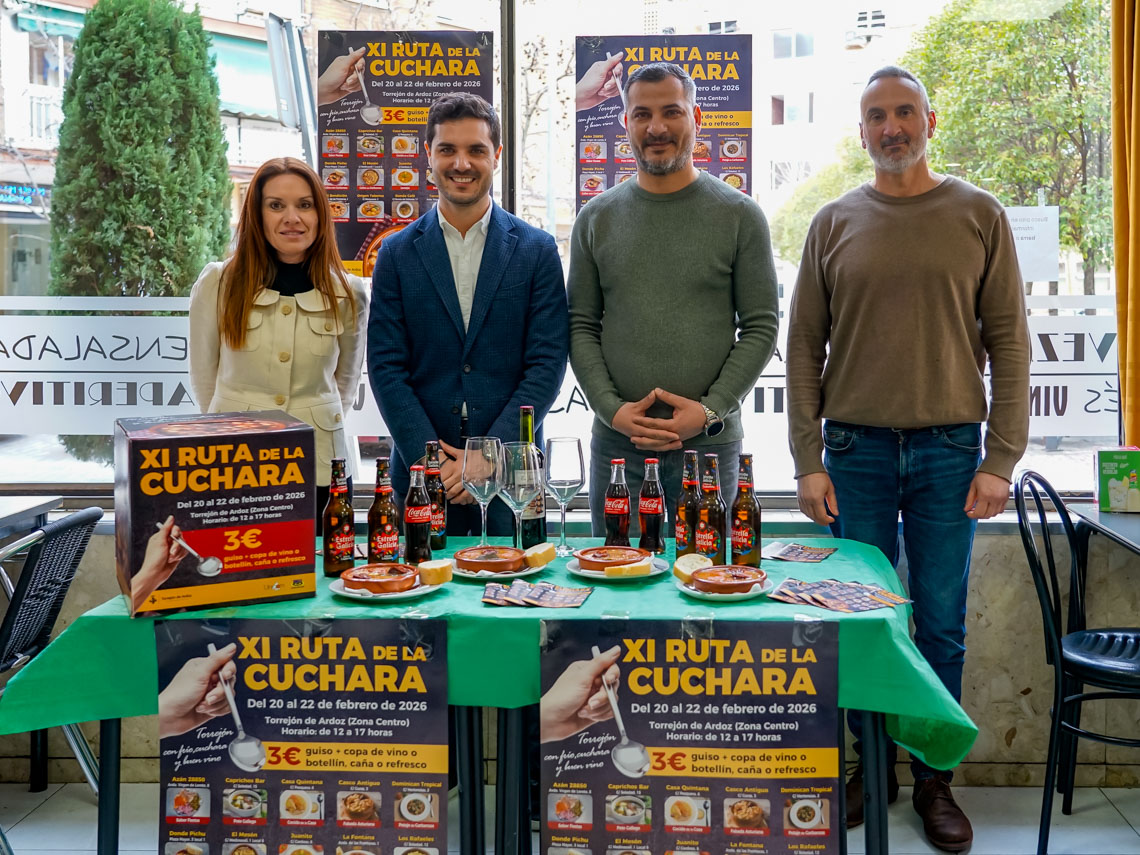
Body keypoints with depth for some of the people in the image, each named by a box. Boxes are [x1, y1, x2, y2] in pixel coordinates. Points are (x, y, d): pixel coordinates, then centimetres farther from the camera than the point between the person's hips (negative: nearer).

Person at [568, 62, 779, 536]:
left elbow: (761, 328, 0)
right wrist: (612, 408, -8)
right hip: (616, 442, 2)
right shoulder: (597, 219, 7)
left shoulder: (739, 216, 2)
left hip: (711, 442, -1)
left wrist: (710, 410, -11)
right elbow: (581, 326, 6)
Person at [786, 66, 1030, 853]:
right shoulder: (834, 224, 7)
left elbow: (1008, 340, 2)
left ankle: (934, 779, 20)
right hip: (856, 449, 1)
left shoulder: (979, 216, 5)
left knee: (942, 626, 6)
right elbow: (805, 346, 5)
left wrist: (1002, 458, -5)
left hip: (950, 448, 0)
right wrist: (808, 459, -2)